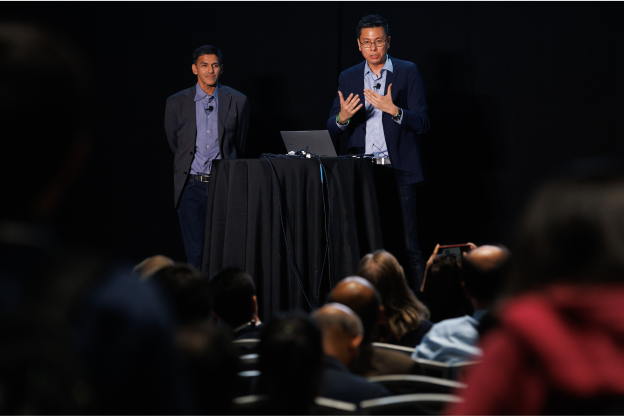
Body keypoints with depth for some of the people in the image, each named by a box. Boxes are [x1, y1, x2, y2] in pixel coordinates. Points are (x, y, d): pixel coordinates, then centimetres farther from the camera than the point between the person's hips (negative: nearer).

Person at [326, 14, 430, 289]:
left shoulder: (407, 72, 4)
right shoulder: (348, 78, 13)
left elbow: (422, 123, -3)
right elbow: (332, 130, 10)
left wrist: (393, 110, -19)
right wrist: (342, 117, -13)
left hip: (398, 171, -3)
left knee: (408, 246, -6)